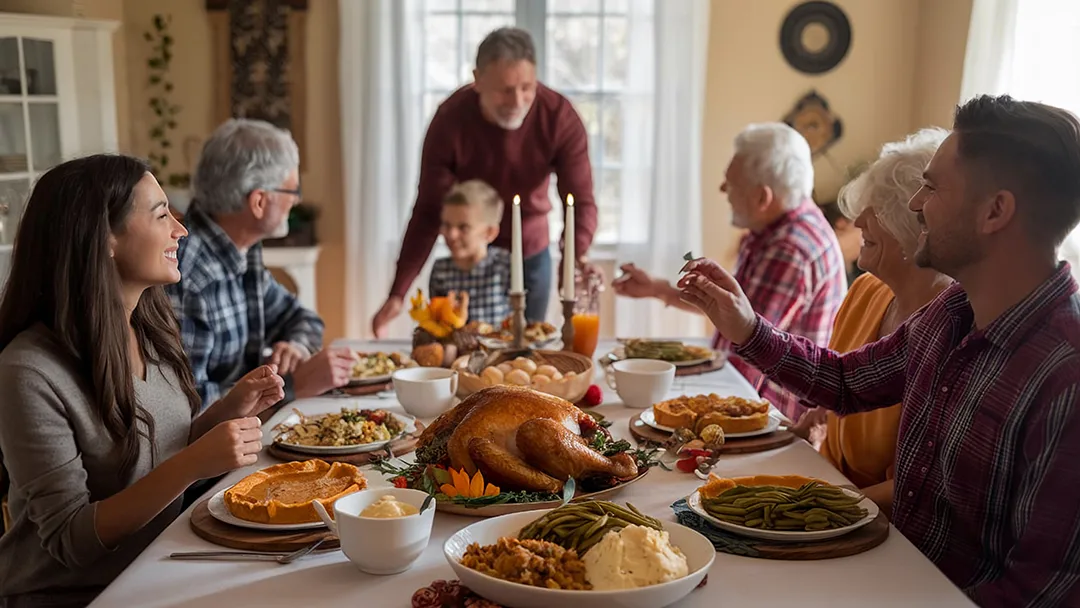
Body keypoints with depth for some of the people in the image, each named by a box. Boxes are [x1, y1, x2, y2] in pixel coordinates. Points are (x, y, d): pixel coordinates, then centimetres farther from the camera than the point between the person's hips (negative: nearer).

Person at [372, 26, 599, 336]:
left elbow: (581, 201, -21)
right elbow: (428, 212, -19)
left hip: (533, 255, 1)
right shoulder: (450, 121, -23)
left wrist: (576, 255, -43)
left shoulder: (560, 117, -22)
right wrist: (398, 293, -26)